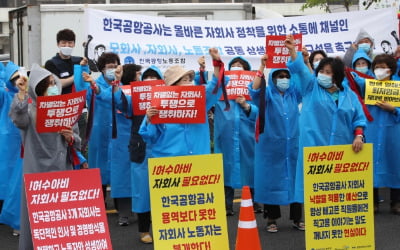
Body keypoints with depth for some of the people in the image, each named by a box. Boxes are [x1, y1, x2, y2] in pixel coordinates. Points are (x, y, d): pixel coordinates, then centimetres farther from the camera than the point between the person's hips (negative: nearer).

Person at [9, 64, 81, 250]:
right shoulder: (29, 109, -1)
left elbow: (77, 142, 12)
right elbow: (18, 118, -26)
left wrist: (70, 138, -9)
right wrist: (22, 93, -33)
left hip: (62, 167, 3)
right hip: (38, 168, -3)